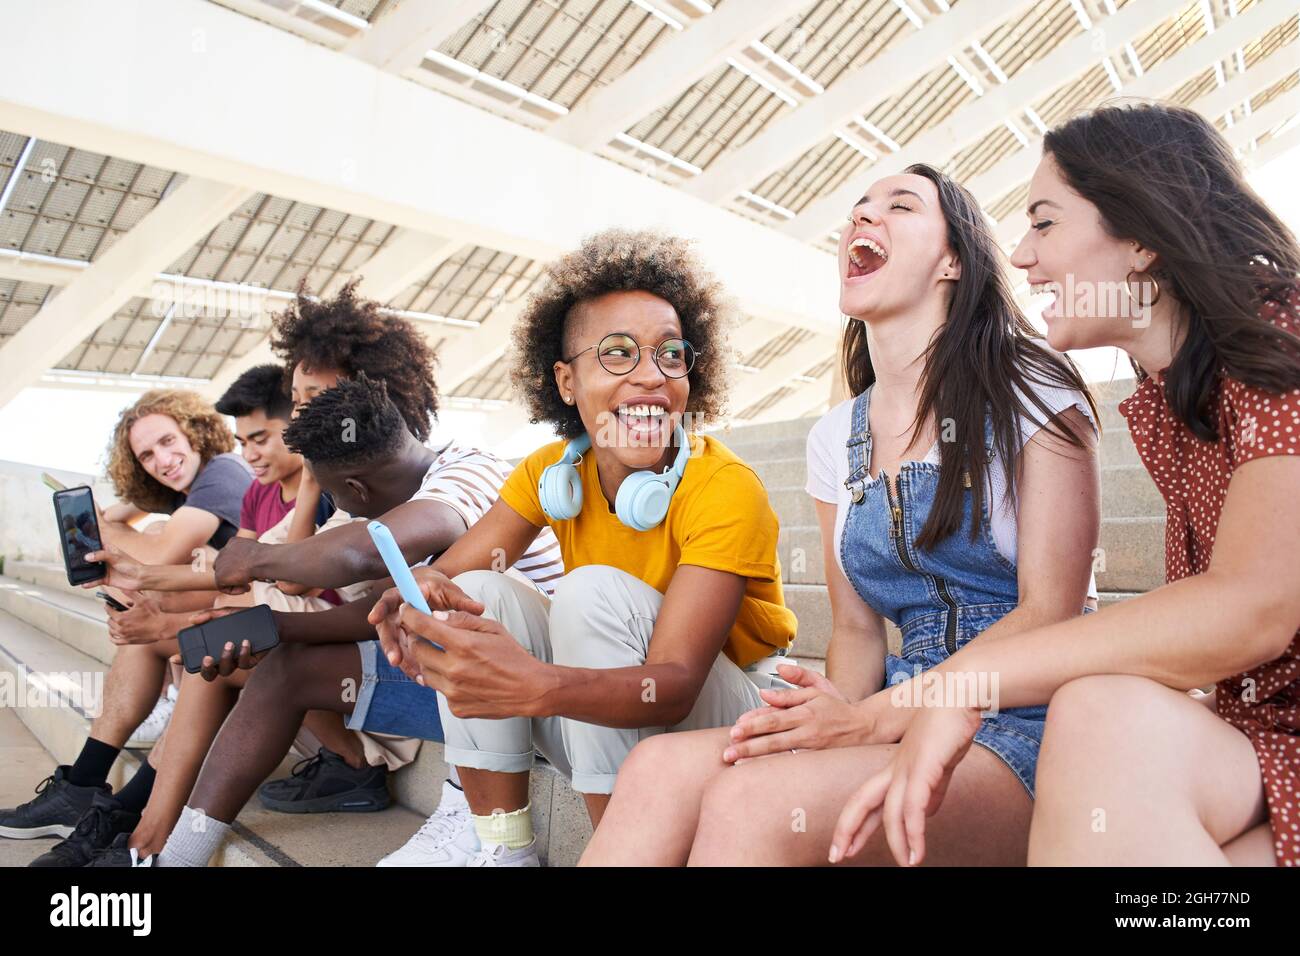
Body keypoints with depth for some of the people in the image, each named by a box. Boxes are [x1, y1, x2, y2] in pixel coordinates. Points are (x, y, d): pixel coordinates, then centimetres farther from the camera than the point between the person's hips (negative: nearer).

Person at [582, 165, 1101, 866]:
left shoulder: (1034, 393, -2)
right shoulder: (836, 439, 12)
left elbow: (1050, 613, -9)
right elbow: (856, 628, 12)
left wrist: (871, 720, -17)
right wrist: (835, 709, -12)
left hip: (1024, 728, -4)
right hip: (902, 718, 4)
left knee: (753, 798, -32)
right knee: (659, 769, -24)